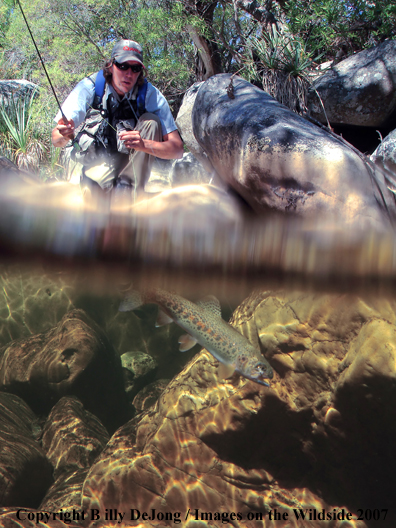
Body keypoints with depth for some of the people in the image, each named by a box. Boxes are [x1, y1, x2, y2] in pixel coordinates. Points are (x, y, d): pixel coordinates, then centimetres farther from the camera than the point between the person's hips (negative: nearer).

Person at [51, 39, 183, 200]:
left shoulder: (151, 94, -16)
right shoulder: (89, 87, -15)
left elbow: (177, 149, -23)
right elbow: (55, 140, -16)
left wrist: (143, 144, -42)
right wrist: (65, 136, -41)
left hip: (134, 162, 2)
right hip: (98, 162, -2)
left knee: (151, 121, -24)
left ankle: (130, 189, -21)